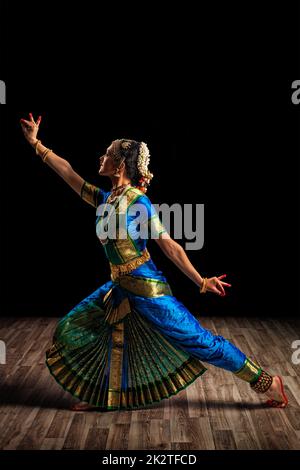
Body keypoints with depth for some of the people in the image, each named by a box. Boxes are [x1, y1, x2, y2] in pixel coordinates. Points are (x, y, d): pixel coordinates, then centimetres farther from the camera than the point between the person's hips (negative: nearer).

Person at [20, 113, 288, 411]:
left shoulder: (137, 201, -17)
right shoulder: (105, 199, 5)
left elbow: (169, 246, -15)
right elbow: (68, 173, 13)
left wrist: (201, 282, -13)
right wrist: (36, 143, 17)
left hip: (147, 289, -8)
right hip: (120, 288, 8)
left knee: (198, 340, -3)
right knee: (72, 327, 14)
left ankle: (269, 383, 13)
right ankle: (103, 396, 28)